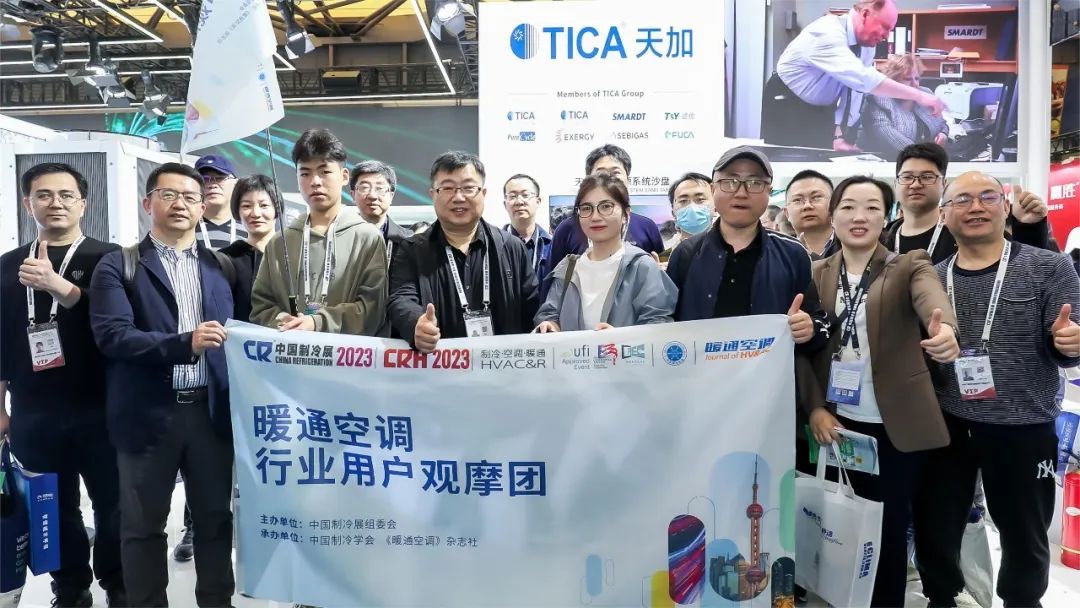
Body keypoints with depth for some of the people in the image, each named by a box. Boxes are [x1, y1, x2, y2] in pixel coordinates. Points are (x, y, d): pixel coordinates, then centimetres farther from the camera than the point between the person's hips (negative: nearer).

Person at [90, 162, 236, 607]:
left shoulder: (221, 266, 11)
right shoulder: (118, 266, 1)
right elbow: (112, 335, -12)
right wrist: (185, 343, -23)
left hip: (211, 411, 3)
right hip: (149, 414, -2)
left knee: (215, 516, 12)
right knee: (143, 524, 9)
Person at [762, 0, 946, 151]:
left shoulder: (868, 45, -5)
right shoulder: (828, 32, -30)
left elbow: (855, 90, -4)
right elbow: (860, 77, -41)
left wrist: (840, 135, -16)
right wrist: (917, 95, -42)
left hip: (822, 110, 7)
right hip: (785, 104, -7)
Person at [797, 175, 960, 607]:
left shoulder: (909, 267, -3)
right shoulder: (817, 273, 5)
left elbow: (933, 299, -25)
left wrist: (946, 329, -48)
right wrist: (814, 407, -7)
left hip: (894, 424, -2)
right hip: (837, 420, 2)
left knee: (890, 524, 6)